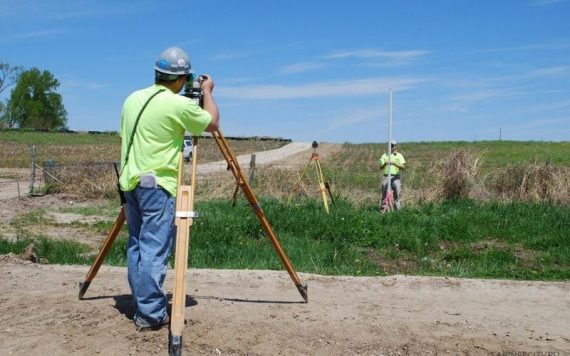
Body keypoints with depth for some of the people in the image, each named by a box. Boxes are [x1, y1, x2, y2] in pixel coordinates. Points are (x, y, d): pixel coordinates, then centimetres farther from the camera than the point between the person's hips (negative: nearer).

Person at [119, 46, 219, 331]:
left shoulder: (133, 99, 10)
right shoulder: (179, 104, -12)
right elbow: (212, 123, 2)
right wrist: (207, 92, 16)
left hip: (130, 181, 8)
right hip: (157, 184, -8)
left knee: (137, 246, 12)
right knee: (154, 249, -5)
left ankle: (141, 307, 19)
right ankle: (151, 314, -3)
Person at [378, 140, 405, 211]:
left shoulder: (399, 155, 10)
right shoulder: (384, 155, 14)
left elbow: (402, 167, -1)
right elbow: (380, 167, 8)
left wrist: (394, 163, -16)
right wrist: (385, 164, -12)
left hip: (396, 177, -1)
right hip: (386, 176, 1)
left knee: (397, 192, -4)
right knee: (384, 193, -4)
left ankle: (397, 208, 3)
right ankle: (383, 208, 0)